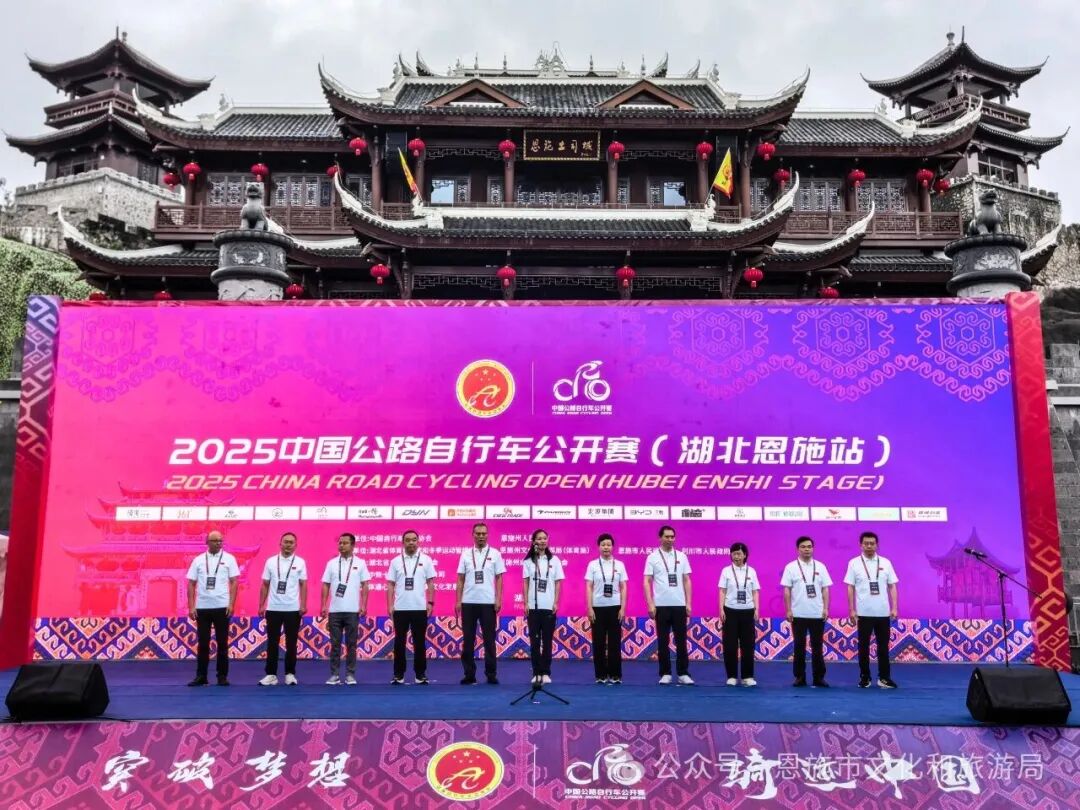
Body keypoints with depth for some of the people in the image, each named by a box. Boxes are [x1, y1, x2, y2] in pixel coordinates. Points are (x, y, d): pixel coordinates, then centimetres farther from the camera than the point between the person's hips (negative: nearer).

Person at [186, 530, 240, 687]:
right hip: (202, 607, 2)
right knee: (203, 643, 6)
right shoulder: (198, 560, 6)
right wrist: (191, 606, -1)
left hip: (222, 607, -1)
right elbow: (191, 584, 6)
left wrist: (231, 604, -9)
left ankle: (222, 676, 11)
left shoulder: (229, 559, 1)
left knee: (222, 643, 3)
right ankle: (201, 676, 13)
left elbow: (234, 582, -1)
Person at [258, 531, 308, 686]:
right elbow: (265, 585, 6)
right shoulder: (271, 561, 3)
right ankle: (271, 674, 10)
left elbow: (303, 585, 0)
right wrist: (261, 605, 1)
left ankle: (290, 674, 12)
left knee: (291, 643, 5)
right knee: (272, 643, 4)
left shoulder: (300, 562, 0)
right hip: (273, 609, 1)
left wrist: (303, 605, -9)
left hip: (293, 609, -1)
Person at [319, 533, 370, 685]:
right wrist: (323, 606, -1)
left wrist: (363, 605, -7)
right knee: (335, 643, 5)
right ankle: (334, 674, 11)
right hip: (334, 610, 1)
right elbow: (326, 586, 6)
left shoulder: (360, 563, 1)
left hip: (352, 610, -1)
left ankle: (350, 674, 11)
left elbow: (364, 585, 1)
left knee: (351, 643, 4)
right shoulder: (332, 563, 5)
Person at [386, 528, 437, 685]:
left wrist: (430, 602, -4)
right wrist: (390, 605, -2)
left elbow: (430, 583, 3)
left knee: (419, 642, 4)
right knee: (399, 642, 5)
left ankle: (420, 674, 11)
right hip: (400, 608, 1)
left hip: (420, 608, -1)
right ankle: (398, 674, 13)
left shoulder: (425, 560, 2)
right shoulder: (396, 561, 4)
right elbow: (390, 585, 5)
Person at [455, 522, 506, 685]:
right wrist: (458, 601, 0)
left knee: (489, 639, 2)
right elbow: (460, 580, 6)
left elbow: (499, 579, 1)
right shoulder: (466, 554, 6)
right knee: (468, 639, 5)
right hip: (468, 602, 2)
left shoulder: (495, 554, 2)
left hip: (488, 602, -2)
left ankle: (491, 673, 9)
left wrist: (498, 600, -7)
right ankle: (469, 673, 12)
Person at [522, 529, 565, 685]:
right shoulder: (528, 561, 4)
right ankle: (537, 673, 7)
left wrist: (556, 603, -3)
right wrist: (526, 603, -2)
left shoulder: (554, 560, 4)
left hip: (549, 606, 0)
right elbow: (526, 584, 5)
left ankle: (546, 673, 7)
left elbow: (558, 583, 4)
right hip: (533, 606, 0)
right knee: (534, 640, 2)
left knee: (547, 640, 2)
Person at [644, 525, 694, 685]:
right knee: (663, 641, 4)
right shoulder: (652, 557, -2)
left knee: (681, 640, 5)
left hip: (679, 605, 2)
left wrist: (688, 603, 1)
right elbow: (647, 582, -5)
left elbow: (686, 581, 8)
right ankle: (665, 674, 11)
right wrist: (650, 604, -12)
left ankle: (683, 673, 10)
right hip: (661, 605, -2)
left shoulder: (681, 556, 7)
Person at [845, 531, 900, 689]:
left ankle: (884, 677, 14)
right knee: (864, 646, 5)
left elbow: (892, 586, 5)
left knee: (883, 646, 6)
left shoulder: (885, 563, 4)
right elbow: (850, 588, -1)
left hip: (883, 612, 2)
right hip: (864, 613, -2)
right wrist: (851, 610, -6)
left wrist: (894, 608, -2)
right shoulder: (854, 563, -1)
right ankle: (864, 677, 14)